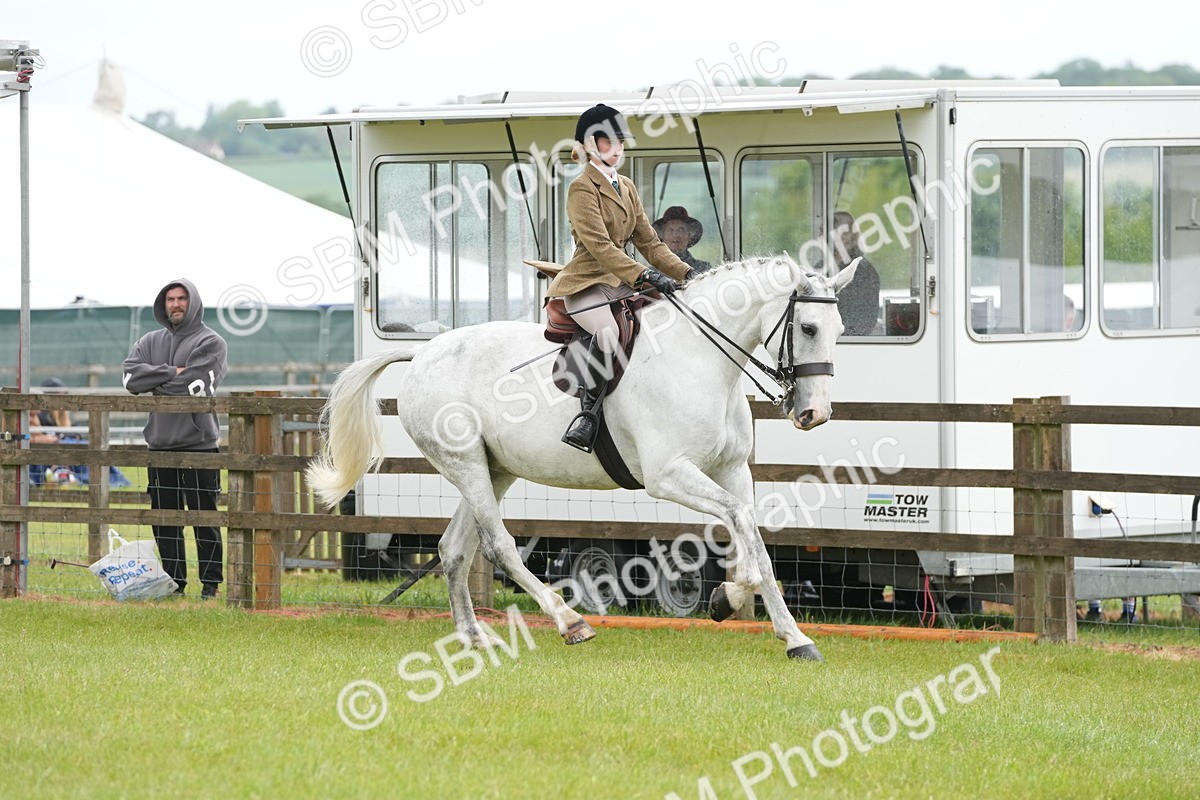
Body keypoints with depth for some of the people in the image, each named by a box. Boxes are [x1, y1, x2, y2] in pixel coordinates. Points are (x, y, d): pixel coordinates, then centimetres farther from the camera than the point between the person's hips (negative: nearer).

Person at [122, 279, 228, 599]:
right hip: (160, 443, 5)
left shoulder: (210, 342, -1)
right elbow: (131, 375, -2)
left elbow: (195, 386, -15)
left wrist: (156, 385, -5)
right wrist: (171, 372, -12)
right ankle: (173, 581, 15)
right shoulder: (151, 341, 15)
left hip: (198, 443, -5)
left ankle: (211, 582, 1)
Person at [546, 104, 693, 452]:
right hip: (586, 283, -8)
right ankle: (588, 414, -32)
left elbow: (648, 242, 16)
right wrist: (643, 276, -30)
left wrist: (685, 272, 1)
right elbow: (599, 245, -20)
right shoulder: (582, 188, -8)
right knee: (608, 331, -38)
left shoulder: (626, 188, 18)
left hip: (621, 281, 8)